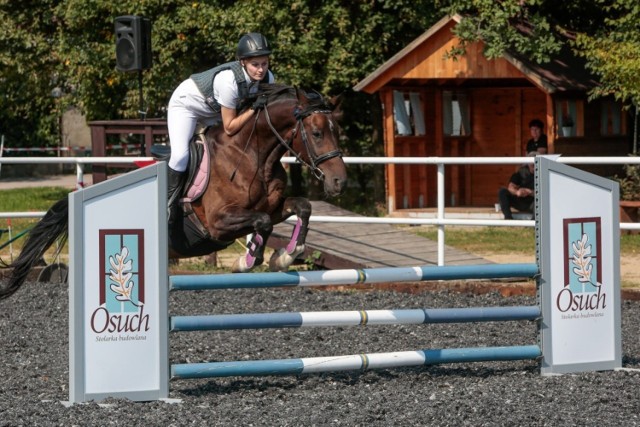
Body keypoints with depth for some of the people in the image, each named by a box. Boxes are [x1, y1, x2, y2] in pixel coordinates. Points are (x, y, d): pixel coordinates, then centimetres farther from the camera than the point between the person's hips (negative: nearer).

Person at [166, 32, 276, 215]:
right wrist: (254, 108, -40)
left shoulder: (268, 78, -22)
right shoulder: (229, 80, -41)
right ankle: (168, 203, -5)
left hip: (213, 109, 7)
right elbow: (229, 128, -33)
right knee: (180, 155, -22)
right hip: (185, 104, -7)